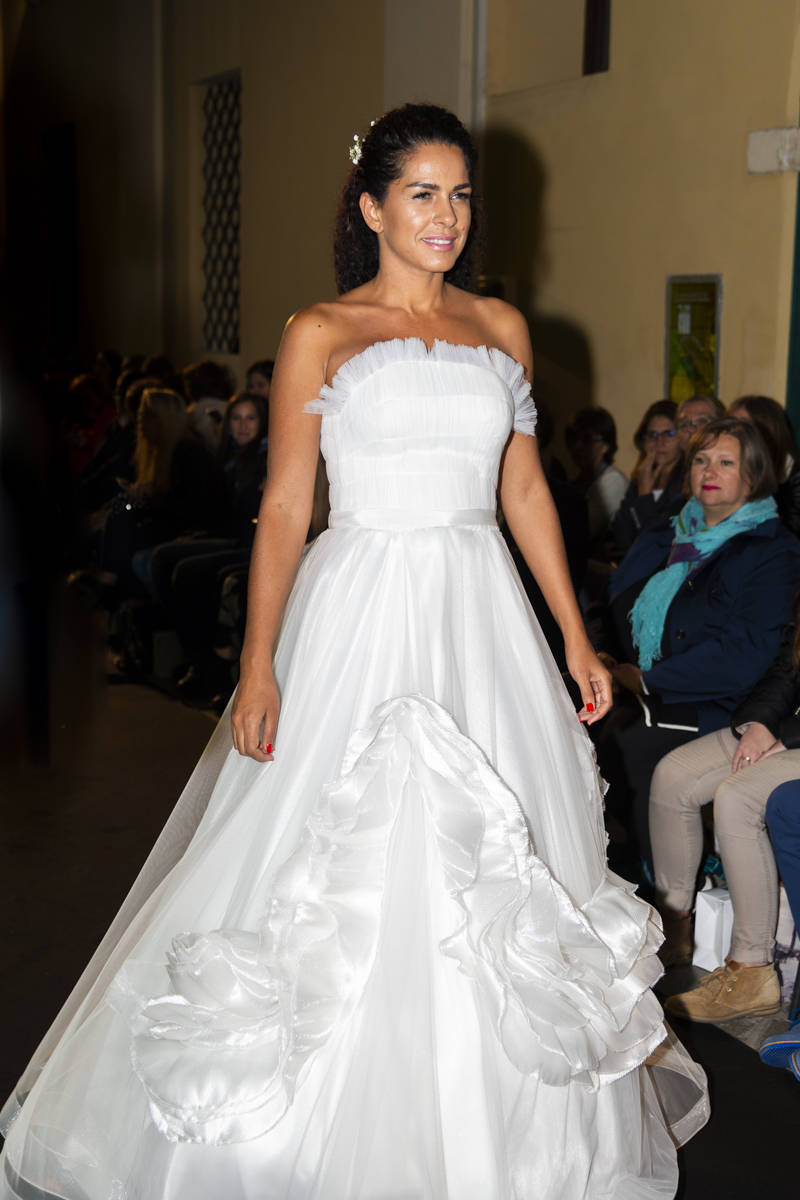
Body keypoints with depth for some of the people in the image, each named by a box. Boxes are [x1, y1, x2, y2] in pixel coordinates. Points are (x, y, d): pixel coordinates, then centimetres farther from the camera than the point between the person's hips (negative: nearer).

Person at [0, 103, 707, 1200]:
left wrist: (576, 637, 11)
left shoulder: (502, 329, 11)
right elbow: (283, 509, -3)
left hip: (482, 613, 4)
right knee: (349, 869, 1)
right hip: (364, 612, -3)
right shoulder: (320, 335, 0)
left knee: (496, 868, 8)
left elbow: (526, 492, 14)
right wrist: (259, 667, -10)